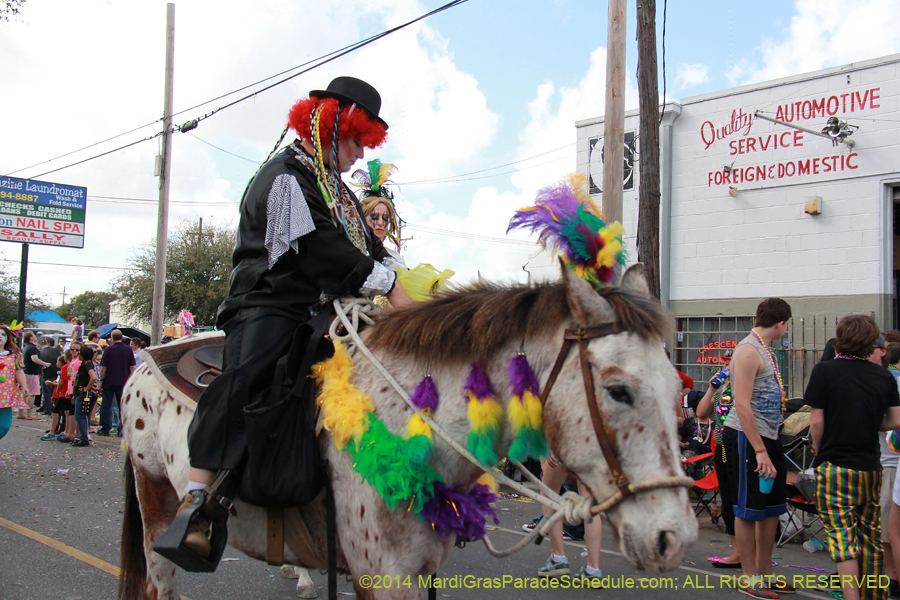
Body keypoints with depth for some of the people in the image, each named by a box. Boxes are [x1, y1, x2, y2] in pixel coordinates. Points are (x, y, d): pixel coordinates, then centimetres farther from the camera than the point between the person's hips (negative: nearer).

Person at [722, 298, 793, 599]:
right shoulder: (748, 351, -15)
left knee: (771, 507, 15)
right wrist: (760, 451, -24)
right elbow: (742, 405, -22)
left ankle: (765, 573, 26)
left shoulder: (765, 350, 15)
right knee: (748, 509, 0)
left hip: (767, 437, 10)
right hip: (746, 437, -10)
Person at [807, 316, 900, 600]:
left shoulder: (824, 371, -8)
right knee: (870, 535, 15)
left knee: (841, 534, -5)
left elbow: (816, 420, -9)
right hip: (870, 467, 5)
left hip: (834, 466, -5)